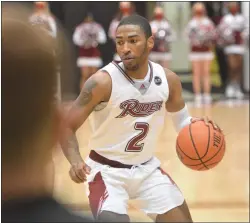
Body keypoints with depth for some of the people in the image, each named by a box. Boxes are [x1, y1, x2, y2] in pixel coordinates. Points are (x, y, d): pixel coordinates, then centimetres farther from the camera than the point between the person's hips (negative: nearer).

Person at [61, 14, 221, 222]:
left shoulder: (168, 79, -7)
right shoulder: (103, 81, -22)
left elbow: (179, 115, 13)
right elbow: (67, 126, -18)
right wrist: (75, 161, -36)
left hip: (147, 167, 5)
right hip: (107, 170, -5)